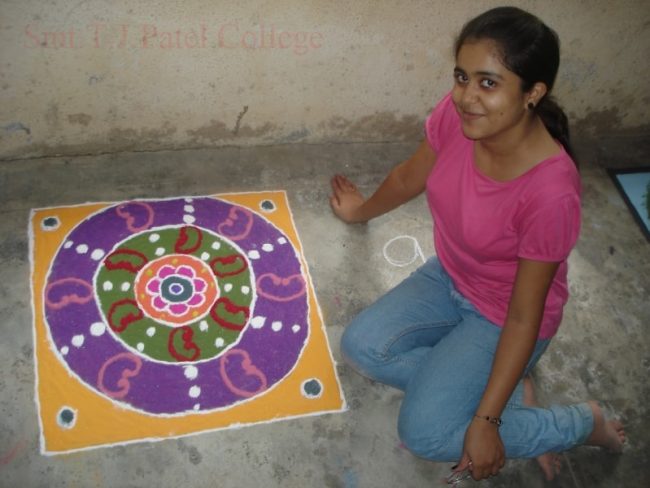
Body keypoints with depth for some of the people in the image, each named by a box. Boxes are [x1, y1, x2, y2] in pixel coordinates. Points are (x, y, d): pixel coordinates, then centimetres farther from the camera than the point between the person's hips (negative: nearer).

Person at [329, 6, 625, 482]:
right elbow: (409, 179, 2)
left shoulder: (551, 193, -36)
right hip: (449, 279, 6)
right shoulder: (457, 114, -20)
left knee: (425, 433, -16)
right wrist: (362, 211, 21)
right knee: (361, 346, -10)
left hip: (501, 316, -6)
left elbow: (523, 318, -27)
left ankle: (585, 422, 7)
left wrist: (486, 422, -24)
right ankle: (511, 392, 3)